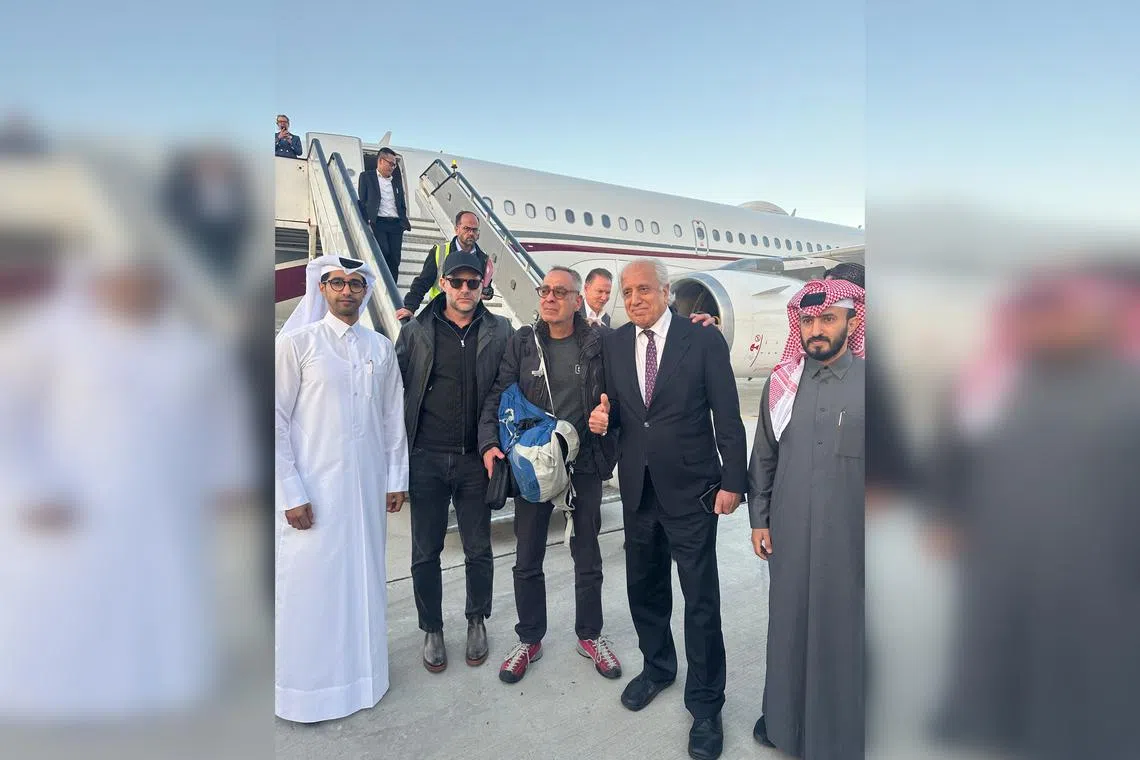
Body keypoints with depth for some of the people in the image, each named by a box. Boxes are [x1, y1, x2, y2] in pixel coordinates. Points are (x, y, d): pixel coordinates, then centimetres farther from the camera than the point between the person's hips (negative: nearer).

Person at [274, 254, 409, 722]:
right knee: (309, 585, 3)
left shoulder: (380, 348, 7)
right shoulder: (296, 343, -3)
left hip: (368, 487, 4)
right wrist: (291, 492, -9)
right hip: (313, 490, -3)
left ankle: (361, 674, 28)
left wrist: (396, 478, 9)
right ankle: (305, 688, 21)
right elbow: (276, 420, -5)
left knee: (363, 580, 11)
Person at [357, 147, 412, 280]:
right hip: (377, 223, -4)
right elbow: (362, 202, 4)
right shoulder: (366, 176, 11)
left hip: (395, 224, 4)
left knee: (395, 259, -4)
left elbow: (402, 204, 23)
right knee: (384, 252, -22)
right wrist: (366, 223, -8)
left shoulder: (396, 180, 23)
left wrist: (404, 222, 7)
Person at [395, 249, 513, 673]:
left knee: (479, 550, 12)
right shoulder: (416, 332, 2)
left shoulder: (499, 332, 2)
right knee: (425, 553, 11)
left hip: (476, 460, 0)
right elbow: (395, 389, 3)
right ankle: (431, 629, 31)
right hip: (427, 459, 0)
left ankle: (477, 622, 34)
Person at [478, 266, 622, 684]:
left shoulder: (598, 343, -4)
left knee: (587, 556, 14)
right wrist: (489, 443, -17)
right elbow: (497, 397, -3)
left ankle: (589, 635, 34)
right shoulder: (522, 343, -1)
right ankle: (529, 639, 31)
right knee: (528, 560, 11)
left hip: (584, 464, 0)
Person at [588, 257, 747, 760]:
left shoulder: (704, 341, -8)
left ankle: (705, 702, 24)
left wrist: (732, 482, -9)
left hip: (690, 491, -4)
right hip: (637, 489, 5)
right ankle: (657, 666, 44)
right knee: (644, 588, 19)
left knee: (701, 601, 5)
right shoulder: (614, 344, 4)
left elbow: (728, 417, -7)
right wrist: (604, 416, -10)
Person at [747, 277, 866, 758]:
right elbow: (763, 457, 9)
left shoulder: (867, 382, -7)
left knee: (842, 634, 10)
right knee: (787, 626, 14)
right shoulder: (781, 384, 2)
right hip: (788, 536, 3)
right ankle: (784, 718, 36)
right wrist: (759, 519, 7)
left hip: (848, 539, -2)